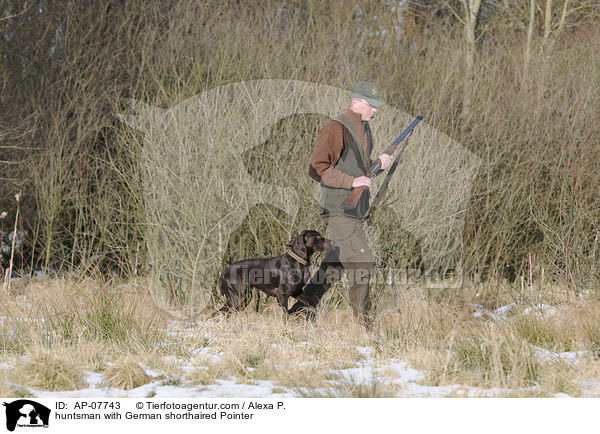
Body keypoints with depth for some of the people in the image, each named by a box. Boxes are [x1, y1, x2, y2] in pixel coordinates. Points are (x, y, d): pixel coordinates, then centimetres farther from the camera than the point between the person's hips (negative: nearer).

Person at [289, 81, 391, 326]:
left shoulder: (364, 129, 15)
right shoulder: (335, 130, -15)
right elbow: (317, 169, -19)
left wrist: (379, 164, 5)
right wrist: (351, 181, -25)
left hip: (355, 212, 9)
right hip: (339, 211, -9)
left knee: (335, 265, 13)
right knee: (361, 264, -11)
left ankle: (302, 309, 21)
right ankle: (361, 322, -3)